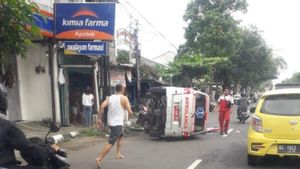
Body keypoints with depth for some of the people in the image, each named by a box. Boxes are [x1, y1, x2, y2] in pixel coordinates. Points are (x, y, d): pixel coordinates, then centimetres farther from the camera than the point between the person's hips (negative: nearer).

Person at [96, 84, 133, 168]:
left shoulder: (110, 97, 8)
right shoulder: (124, 98, -6)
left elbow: (102, 107, -6)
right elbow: (130, 112, -10)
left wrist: (99, 119, -4)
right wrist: (130, 114, 13)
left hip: (110, 122, 7)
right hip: (118, 123, -7)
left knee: (120, 136, 29)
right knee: (111, 143, -8)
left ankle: (118, 154, 28)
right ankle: (99, 158, -16)